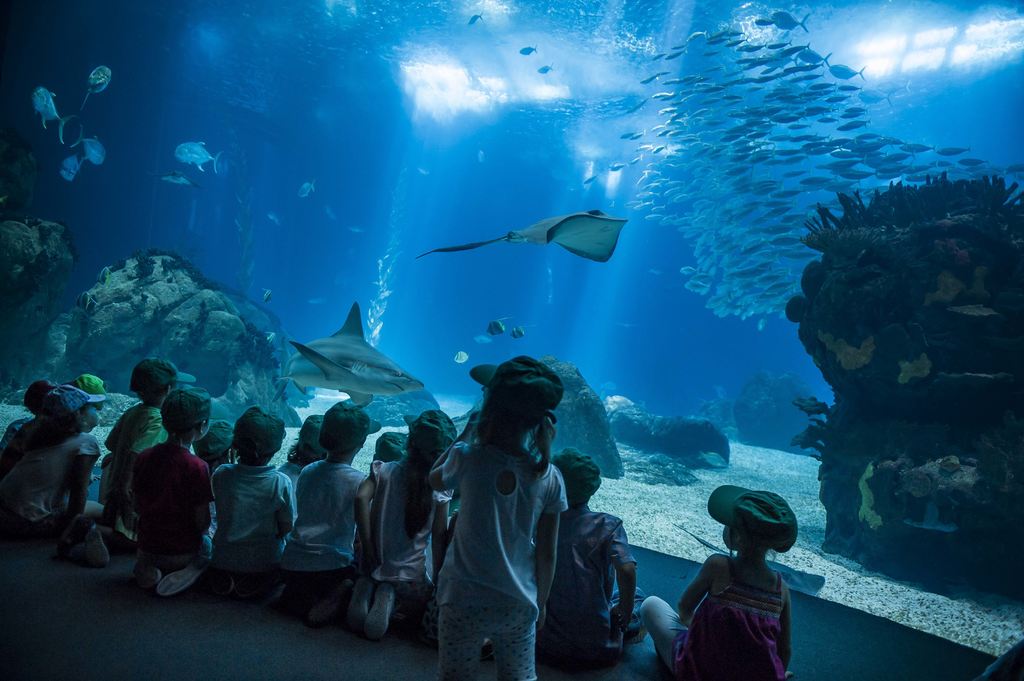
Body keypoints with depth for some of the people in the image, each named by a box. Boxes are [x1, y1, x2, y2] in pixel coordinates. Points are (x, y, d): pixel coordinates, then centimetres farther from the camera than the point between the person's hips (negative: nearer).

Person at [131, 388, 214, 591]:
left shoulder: (143, 458, -7)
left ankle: (148, 571, 9)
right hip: (183, 553, -5)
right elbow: (202, 522, -18)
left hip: (147, 548, 5)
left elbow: (137, 506, 4)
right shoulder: (197, 467, -24)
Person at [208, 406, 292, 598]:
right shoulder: (281, 482, -19)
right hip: (263, 564, -4)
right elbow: (286, 529, -9)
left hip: (223, 560, 4)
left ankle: (225, 579, 20)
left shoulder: (221, 474, -12)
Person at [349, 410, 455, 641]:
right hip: (412, 575, -1)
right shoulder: (440, 486, -8)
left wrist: (368, 551, -13)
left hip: (375, 567, 2)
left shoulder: (384, 470, -4)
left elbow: (361, 498, -20)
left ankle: (368, 591, -3)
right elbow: (439, 537, -8)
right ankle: (390, 599, -6)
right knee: (422, 614, 24)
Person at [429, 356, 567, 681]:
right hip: (520, 604, 2)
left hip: (465, 600, -2)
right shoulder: (549, 476, -10)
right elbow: (548, 553, -3)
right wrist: (541, 601, 12)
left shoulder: (468, 458, -18)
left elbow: (435, 480, 5)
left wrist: (467, 435, 8)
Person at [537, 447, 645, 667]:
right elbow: (627, 571, -26)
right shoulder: (607, 525, -13)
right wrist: (624, 618, -9)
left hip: (547, 645, 1)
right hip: (597, 648, -1)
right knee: (634, 594, 25)